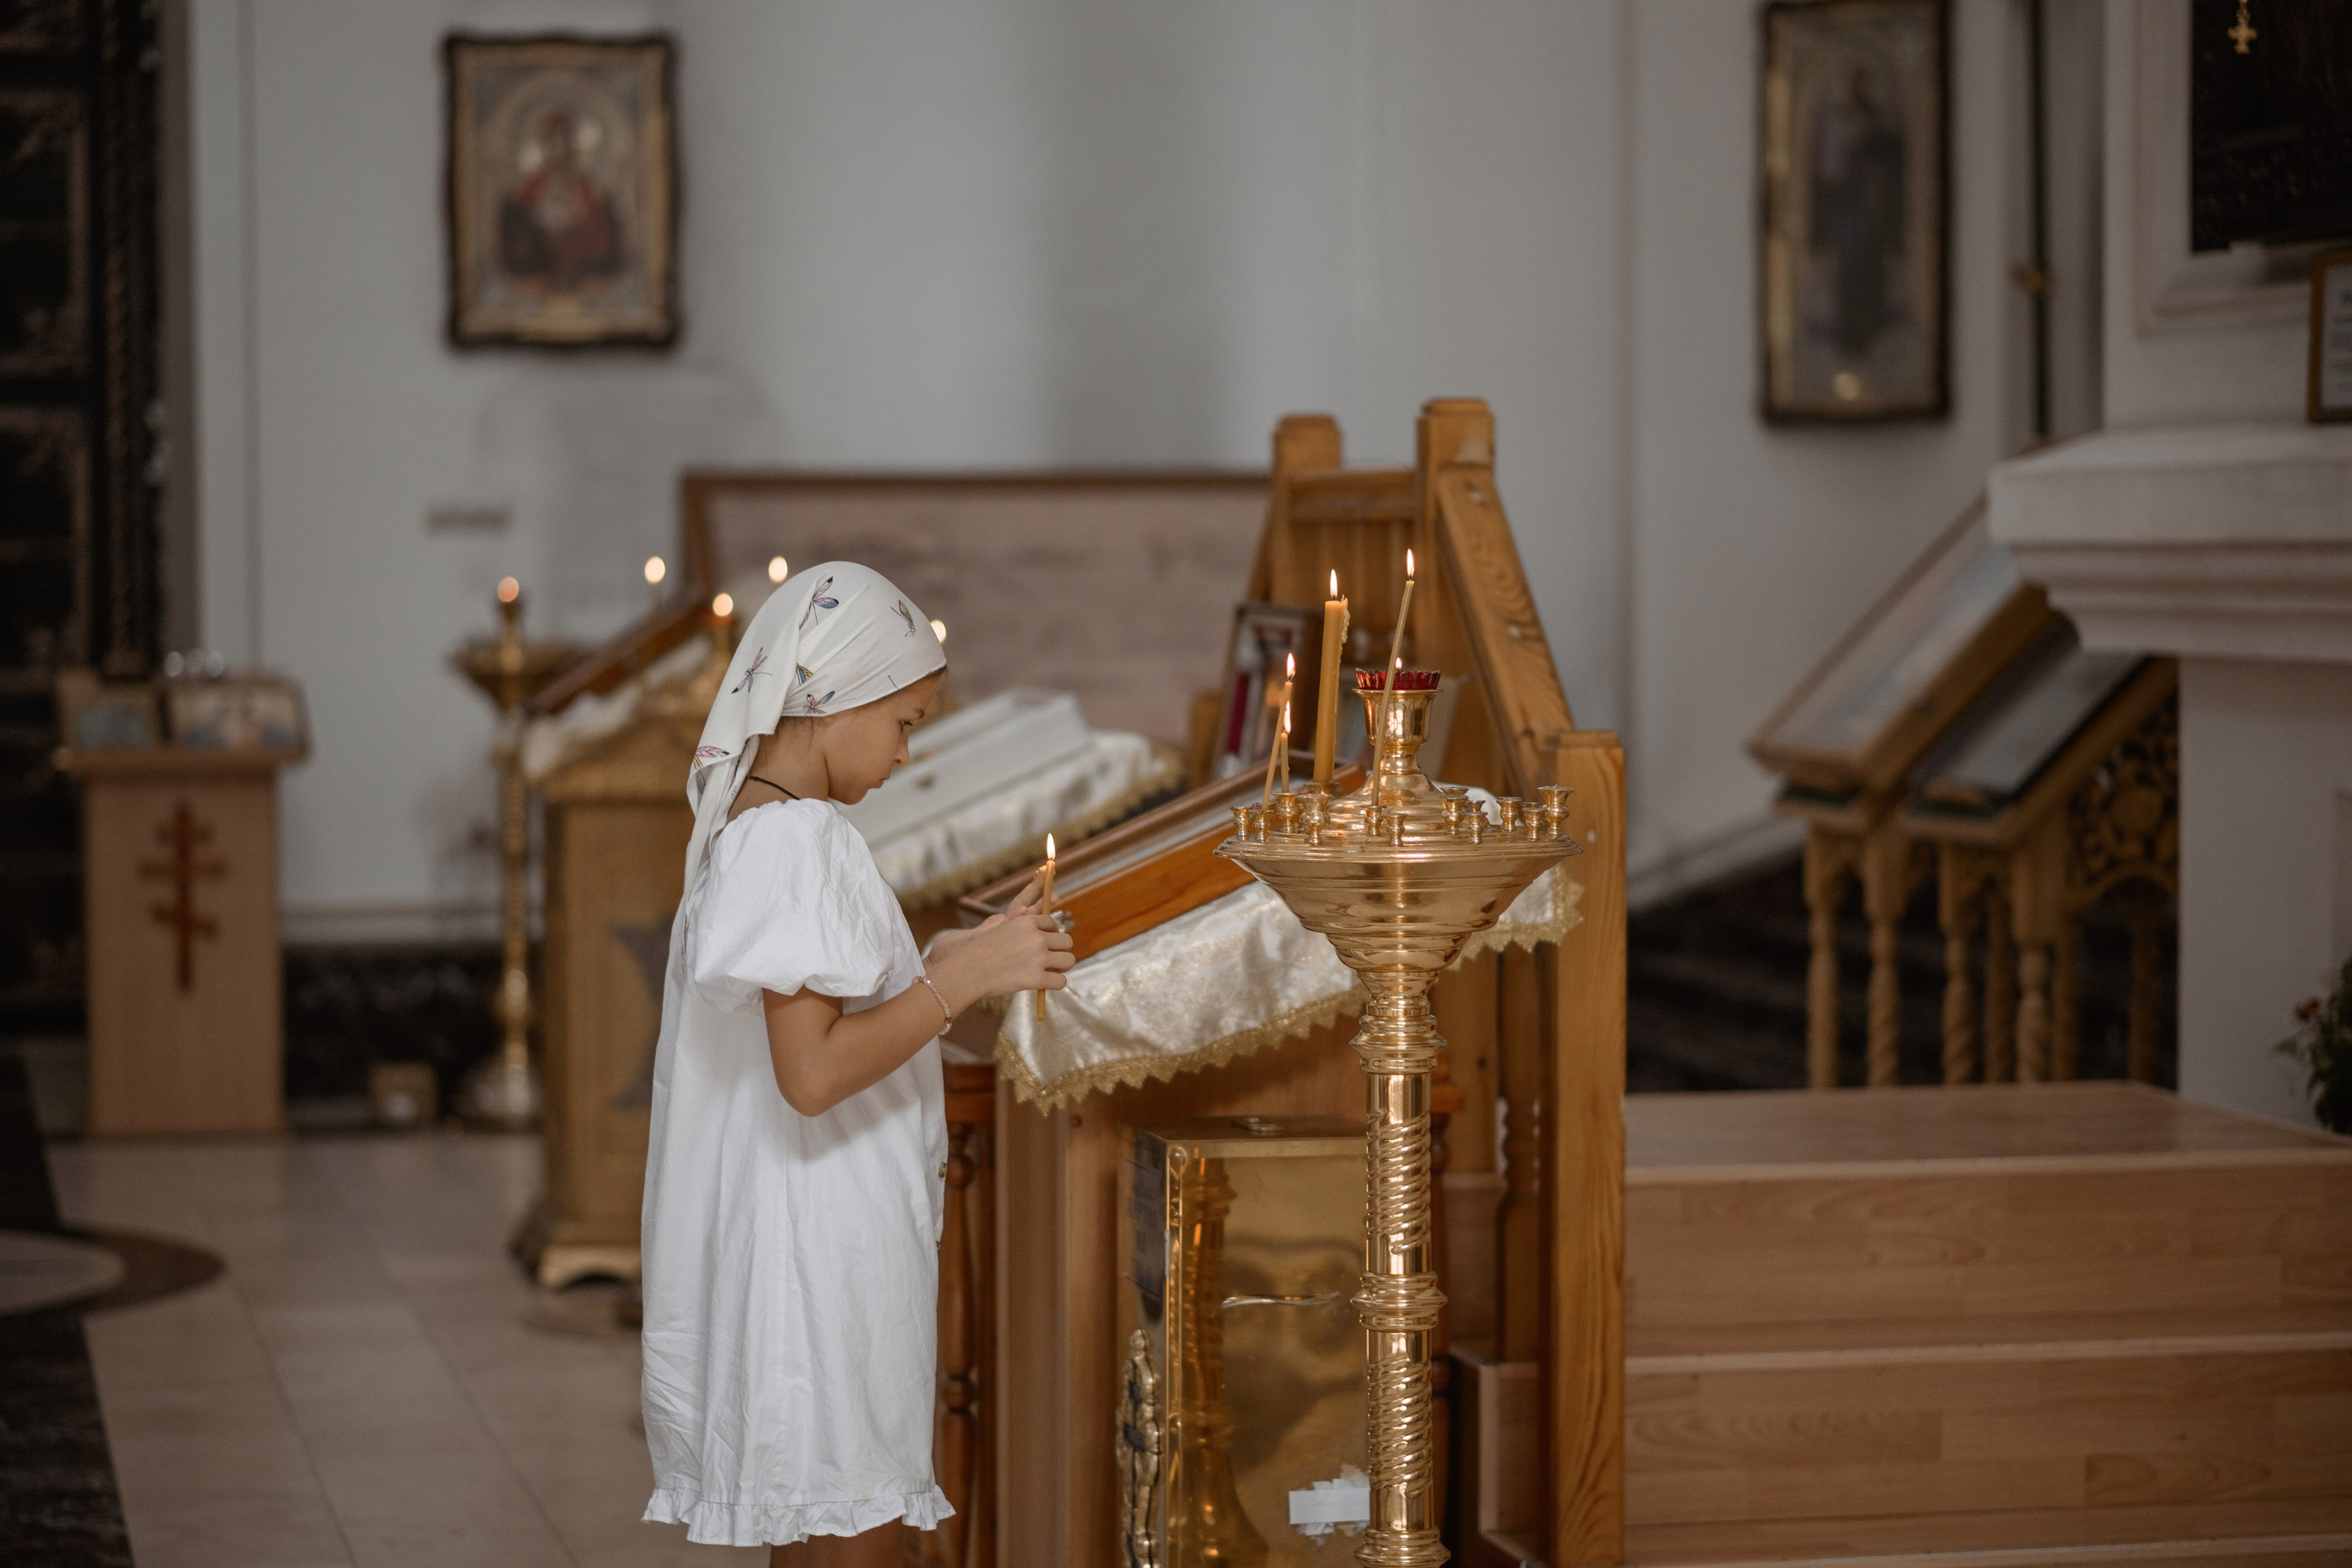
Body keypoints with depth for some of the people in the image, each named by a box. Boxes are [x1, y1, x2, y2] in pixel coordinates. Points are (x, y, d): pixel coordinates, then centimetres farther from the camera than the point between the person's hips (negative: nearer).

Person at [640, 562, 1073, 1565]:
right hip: (821, 1244, -10)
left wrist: (931, 970, 15)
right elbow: (812, 1072, -24)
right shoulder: (798, 841, -18)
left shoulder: (741, 825, 13)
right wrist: (963, 977, -21)